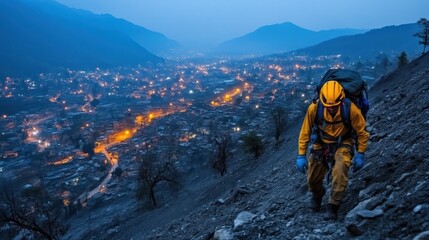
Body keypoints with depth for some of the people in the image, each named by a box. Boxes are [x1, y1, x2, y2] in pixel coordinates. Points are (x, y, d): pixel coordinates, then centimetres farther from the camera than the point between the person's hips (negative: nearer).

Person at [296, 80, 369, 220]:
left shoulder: (351, 109, -28)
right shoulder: (314, 108, -25)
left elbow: (362, 132, -11)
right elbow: (305, 132, -12)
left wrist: (360, 155, -11)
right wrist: (301, 155, -11)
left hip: (343, 144, -1)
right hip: (321, 144, 2)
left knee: (340, 172, -27)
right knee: (312, 180, 3)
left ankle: (333, 207, -8)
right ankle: (317, 194, 40)